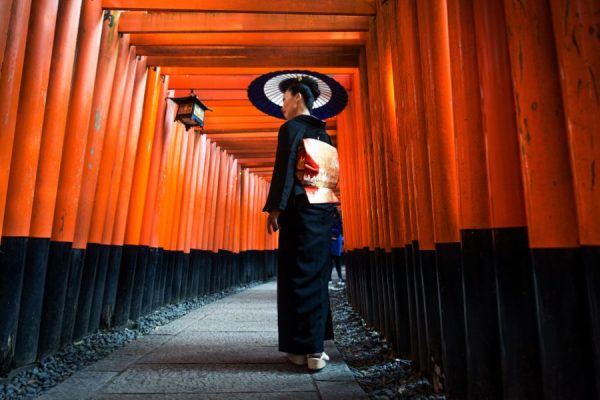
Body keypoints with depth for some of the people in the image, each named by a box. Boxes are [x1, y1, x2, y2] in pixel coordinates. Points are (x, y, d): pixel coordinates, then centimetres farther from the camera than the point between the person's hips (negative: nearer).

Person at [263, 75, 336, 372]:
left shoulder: (291, 128, -2)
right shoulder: (322, 133, 20)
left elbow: (284, 169, -13)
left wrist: (275, 208, -14)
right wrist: (327, 211, 19)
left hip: (300, 210, -7)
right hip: (322, 211, 7)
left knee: (298, 277, -3)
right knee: (317, 276, 9)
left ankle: (305, 349, 2)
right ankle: (315, 347, 13)